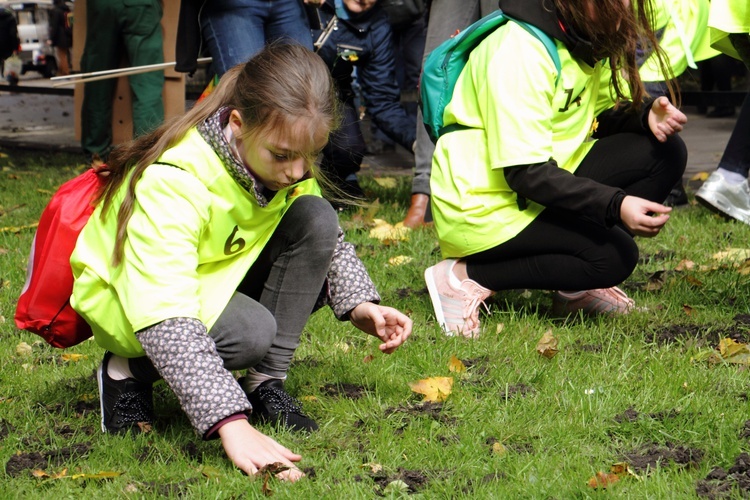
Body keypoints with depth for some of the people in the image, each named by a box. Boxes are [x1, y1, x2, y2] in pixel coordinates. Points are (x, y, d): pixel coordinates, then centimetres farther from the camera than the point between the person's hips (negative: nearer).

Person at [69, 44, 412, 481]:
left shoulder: (287, 161, -15)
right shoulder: (172, 181, -37)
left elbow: (328, 242, 4)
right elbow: (166, 320, -45)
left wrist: (360, 305, -17)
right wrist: (231, 423, -54)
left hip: (217, 277, 7)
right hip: (128, 294, -6)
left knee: (315, 218, -18)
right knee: (250, 330, -34)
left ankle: (266, 384, -10)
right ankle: (128, 371, -6)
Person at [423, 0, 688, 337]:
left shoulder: (591, 40, 1)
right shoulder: (520, 51, -25)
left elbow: (605, 113, 10)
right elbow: (526, 173, -28)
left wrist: (646, 115, -14)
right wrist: (616, 205, -37)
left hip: (544, 190, 9)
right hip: (483, 207, -9)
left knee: (665, 153, -6)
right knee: (612, 256, -25)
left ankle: (577, 287, 1)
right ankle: (464, 278, -12)